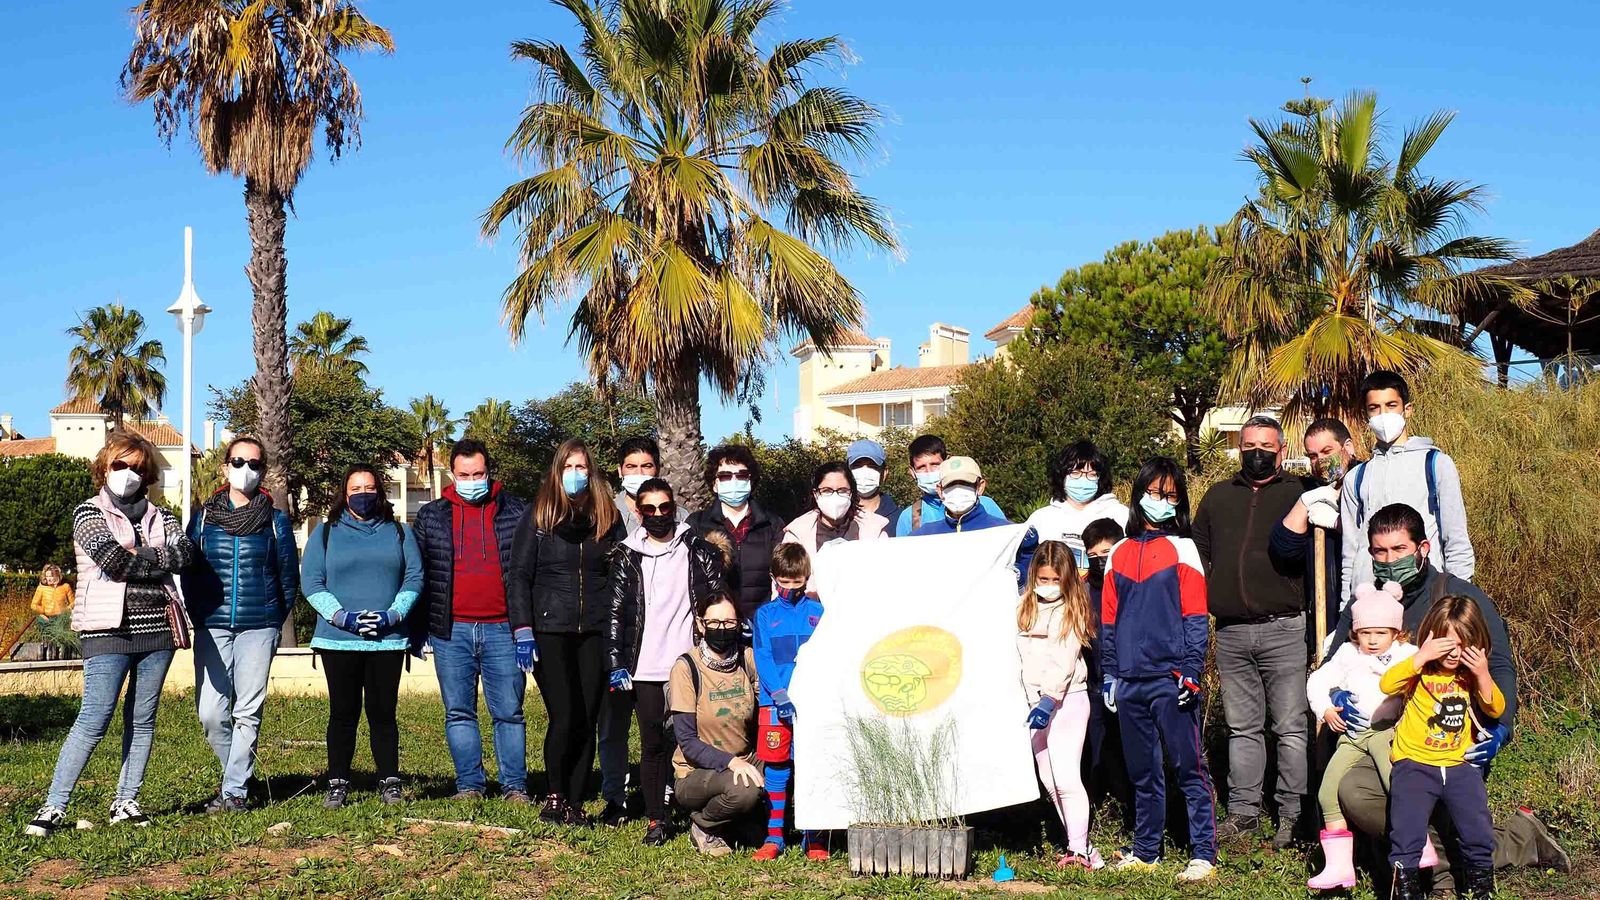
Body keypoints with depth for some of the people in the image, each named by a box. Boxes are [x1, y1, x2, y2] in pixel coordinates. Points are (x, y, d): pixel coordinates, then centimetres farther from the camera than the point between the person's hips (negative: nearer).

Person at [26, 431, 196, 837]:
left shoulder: (158, 516, 15)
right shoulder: (89, 513, 5)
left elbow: (184, 552, -5)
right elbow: (113, 560, -13)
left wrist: (138, 556, -11)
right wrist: (158, 559, -4)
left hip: (157, 628, 4)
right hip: (109, 631, -4)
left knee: (143, 720, 6)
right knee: (94, 720, -10)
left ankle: (126, 802, 13)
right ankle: (53, 807, -5)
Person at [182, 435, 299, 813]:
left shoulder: (276, 520, 4)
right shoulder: (203, 517, 7)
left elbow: (289, 577, 9)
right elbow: (187, 572, 11)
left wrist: (275, 620, 7)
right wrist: (199, 618, 6)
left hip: (259, 628, -1)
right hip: (212, 627, 1)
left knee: (247, 712, -2)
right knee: (211, 713, -5)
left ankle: (234, 790, 5)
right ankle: (237, 774, 18)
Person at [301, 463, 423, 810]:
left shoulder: (399, 533, 14)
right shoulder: (325, 533, 10)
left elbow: (414, 577, 7)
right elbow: (310, 581, 2)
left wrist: (393, 614, -9)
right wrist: (341, 616, -12)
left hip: (388, 639, 1)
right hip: (338, 639, 0)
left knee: (383, 712, 1)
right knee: (343, 713, 1)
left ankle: (390, 781, 7)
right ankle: (337, 784, 6)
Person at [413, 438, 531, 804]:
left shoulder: (516, 512, 6)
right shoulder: (431, 516, 10)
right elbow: (417, 574, 12)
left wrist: (527, 626, -1)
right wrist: (416, 631, 7)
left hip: (502, 630, -2)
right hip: (451, 632, 2)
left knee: (509, 712, 1)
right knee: (459, 713, 5)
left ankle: (515, 785, 8)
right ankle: (469, 784, 13)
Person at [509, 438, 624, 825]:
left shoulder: (608, 517, 10)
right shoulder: (538, 515, 4)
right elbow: (519, 575, 2)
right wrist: (523, 630, -7)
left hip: (596, 633, 2)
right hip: (550, 630, -2)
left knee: (587, 720, 1)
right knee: (564, 717, -9)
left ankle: (575, 803, 10)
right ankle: (555, 796, 9)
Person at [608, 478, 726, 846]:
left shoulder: (698, 551, 5)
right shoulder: (627, 556, 7)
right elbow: (616, 612, 5)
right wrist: (616, 663, -2)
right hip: (646, 669, 1)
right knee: (653, 744, 4)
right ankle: (655, 819, 12)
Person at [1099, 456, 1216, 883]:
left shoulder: (1182, 549, 2)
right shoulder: (1119, 554, 14)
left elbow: (1196, 617, -3)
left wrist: (1191, 671, -11)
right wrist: (1108, 675, 11)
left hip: (1171, 678, -4)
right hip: (1130, 681, 5)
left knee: (1189, 769, -4)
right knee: (1142, 773, 12)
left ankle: (1203, 855, -2)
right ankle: (1145, 851, 21)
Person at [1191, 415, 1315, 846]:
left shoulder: (1299, 493, 3)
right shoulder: (1218, 496, 17)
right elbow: (1197, 551, 22)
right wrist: (1207, 597, 11)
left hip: (1284, 628, -4)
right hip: (1231, 633, 4)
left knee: (1292, 727, -2)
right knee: (1242, 726, 10)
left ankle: (1293, 814, 3)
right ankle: (1242, 811, 17)